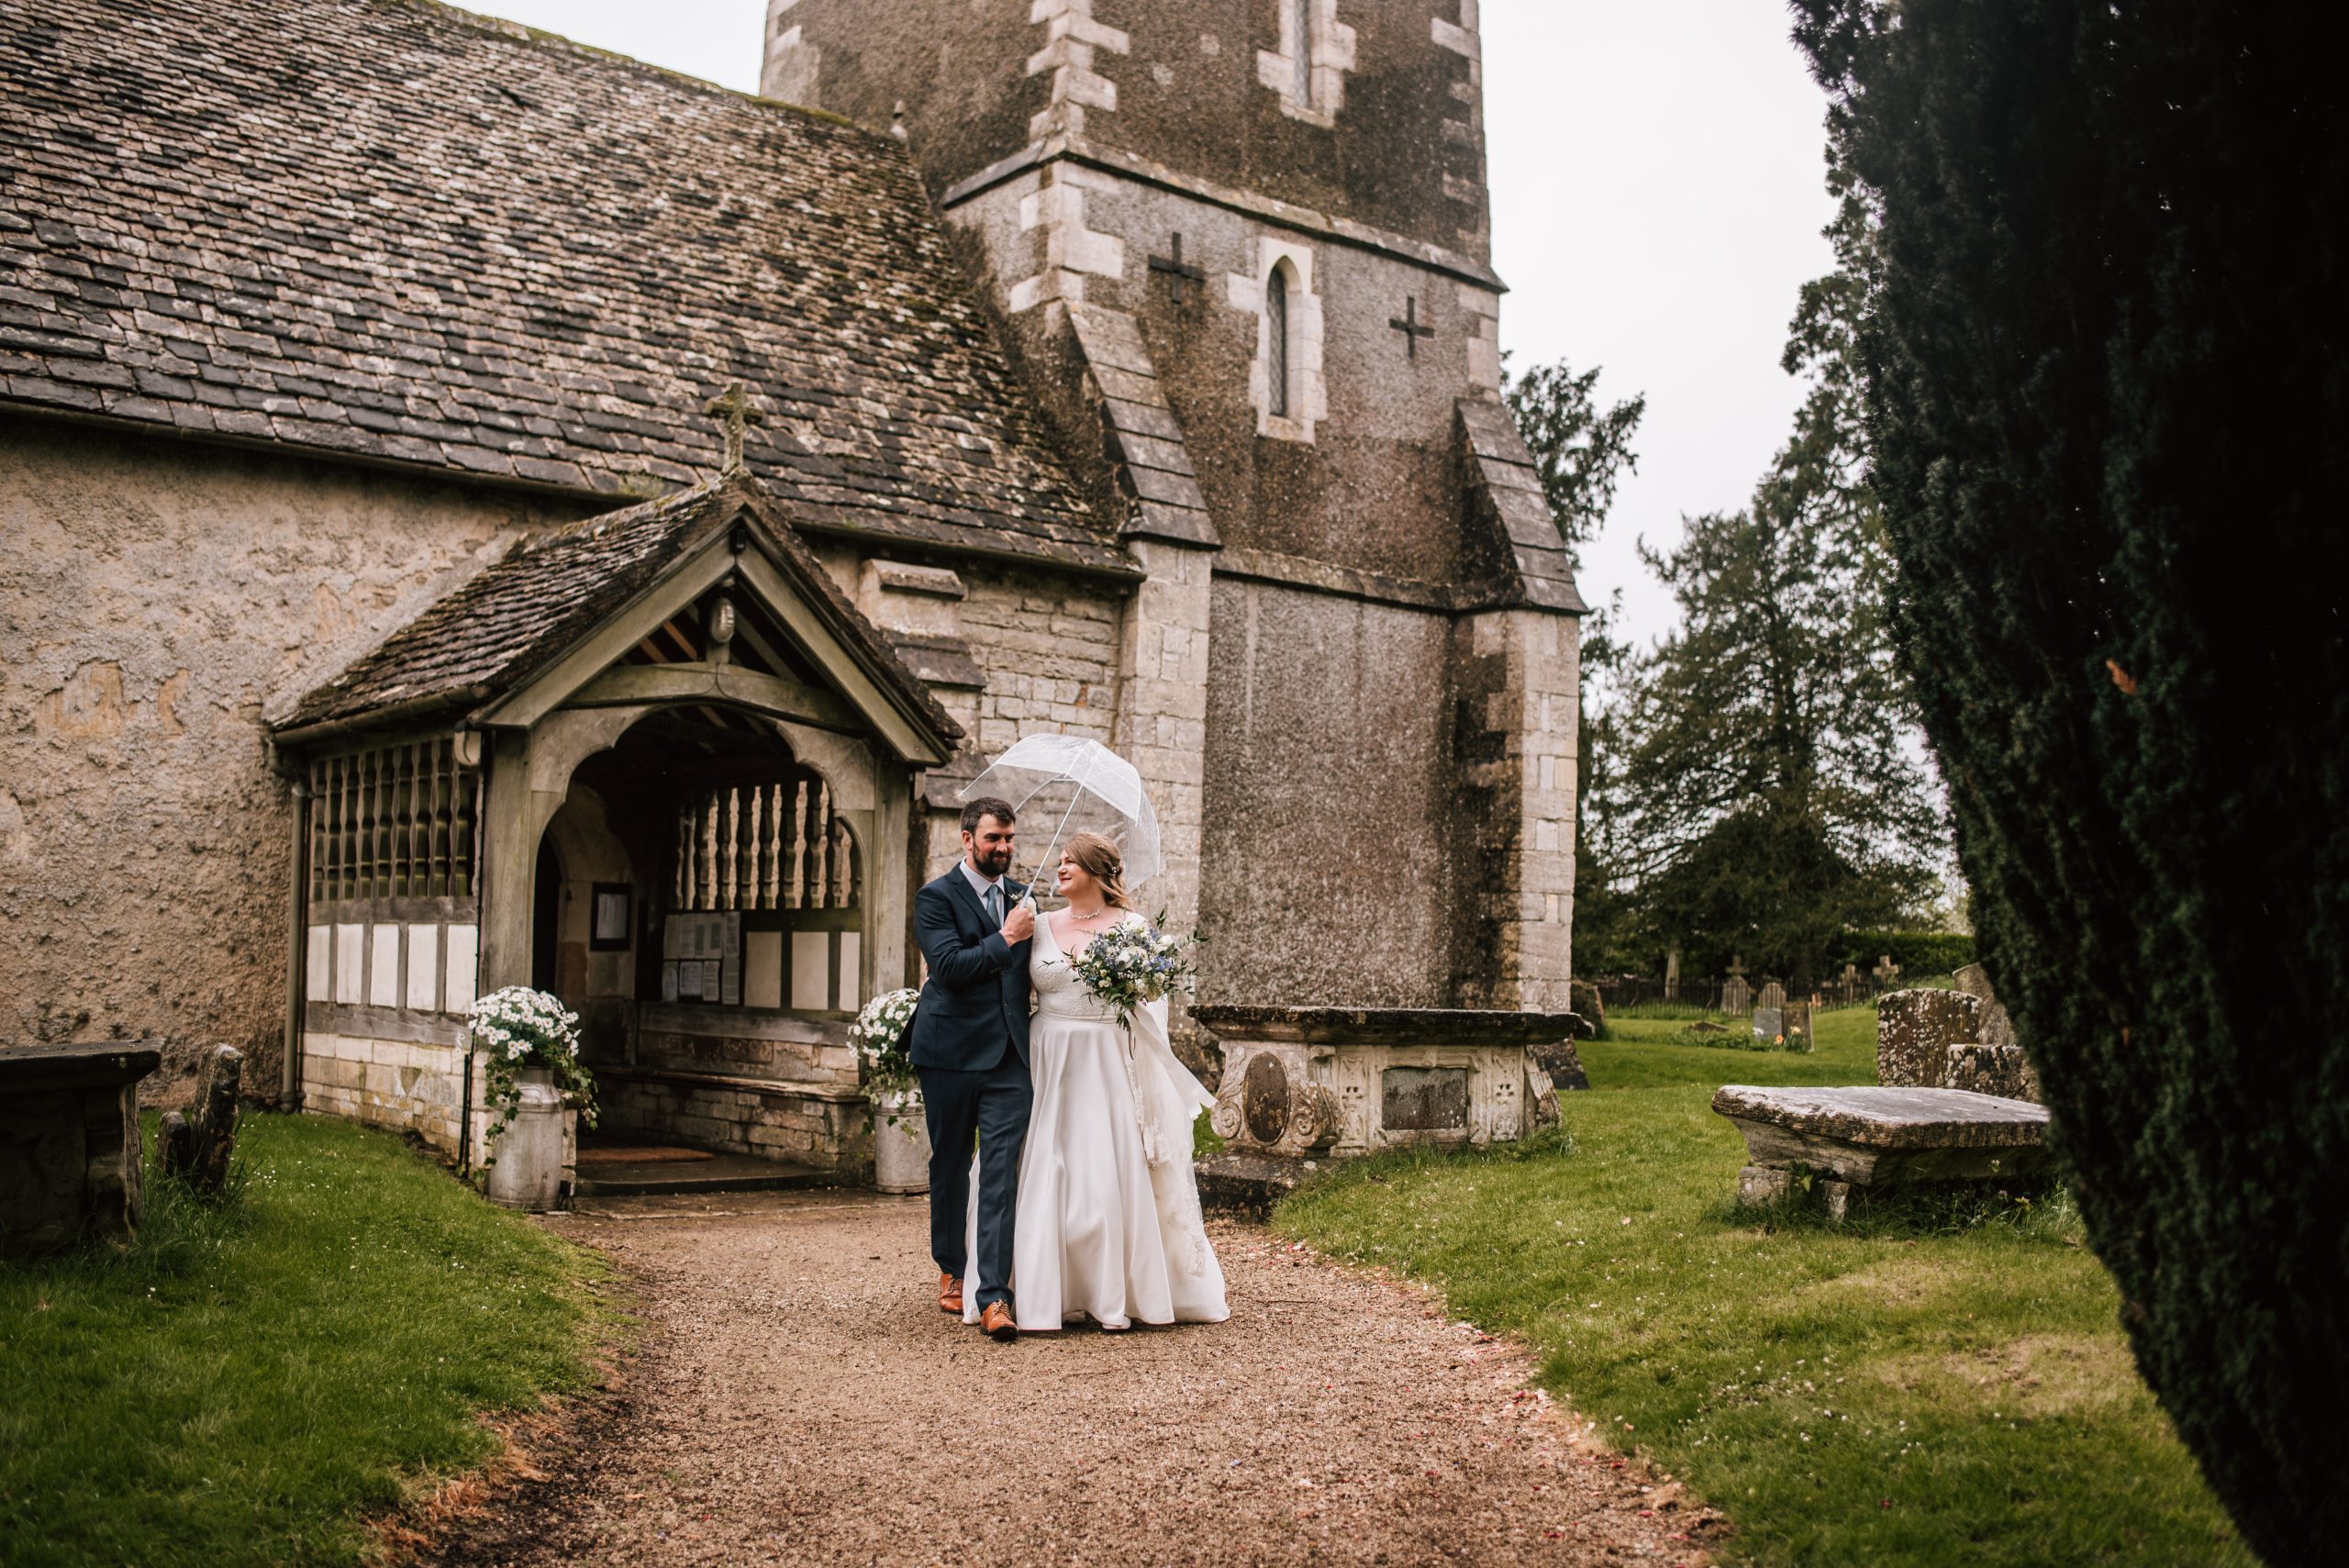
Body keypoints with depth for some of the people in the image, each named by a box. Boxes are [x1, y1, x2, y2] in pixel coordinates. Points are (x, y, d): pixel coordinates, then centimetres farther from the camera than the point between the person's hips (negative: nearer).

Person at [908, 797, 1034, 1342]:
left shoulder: (1021, 896, 14)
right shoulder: (935, 898, -3)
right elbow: (949, 966, -16)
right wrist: (1006, 939, -13)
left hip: (1009, 1056, 3)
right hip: (952, 1054, -3)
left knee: (1001, 1173, -7)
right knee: (950, 1167, 11)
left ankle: (993, 1296, -10)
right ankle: (952, 1271, 30)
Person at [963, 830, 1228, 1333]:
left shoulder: (1132, 927, 0)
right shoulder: (1042, 925, 9)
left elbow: (1151, 1008, -1)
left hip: (1109, 1069, -3)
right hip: (1051, 1065, 3)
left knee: (1112, 1173, -2)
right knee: (1046, 1174, 2)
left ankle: (1115, 1295, 10)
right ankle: (1051, 1291, 11)